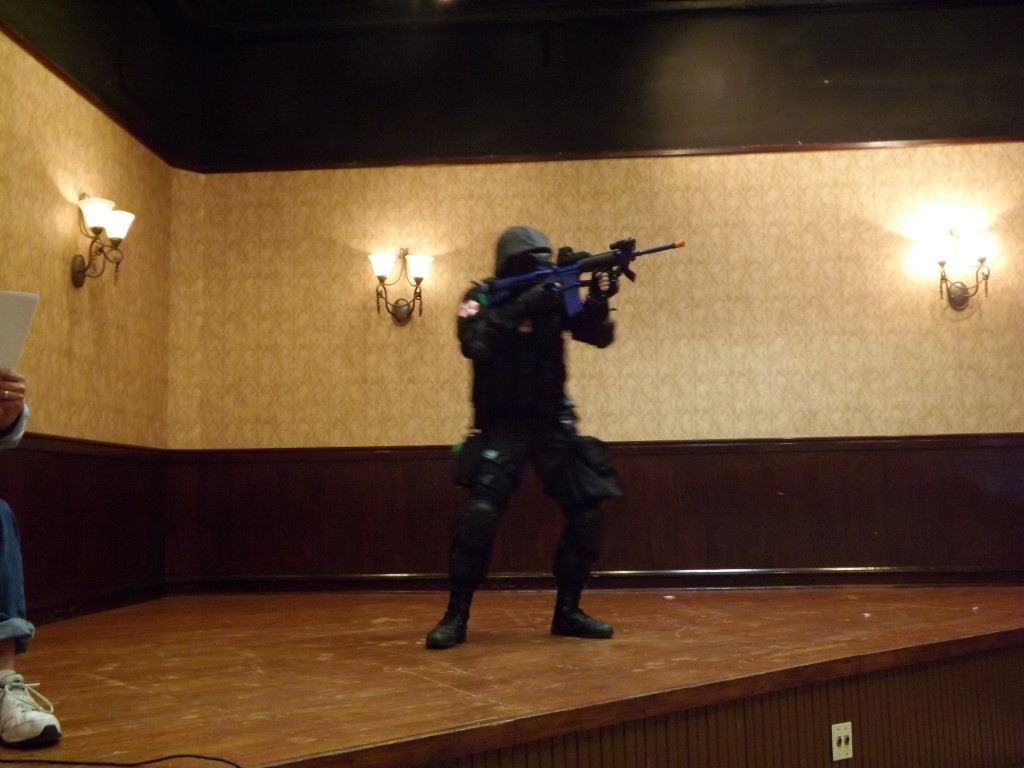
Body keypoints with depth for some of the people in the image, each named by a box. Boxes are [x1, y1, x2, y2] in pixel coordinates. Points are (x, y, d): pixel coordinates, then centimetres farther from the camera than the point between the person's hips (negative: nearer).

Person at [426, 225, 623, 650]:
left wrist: (598, 302, -24)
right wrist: (523, 308, -32)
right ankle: (456, 615, -6)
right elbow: (476, 344, -25)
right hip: (502, 424, -4)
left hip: (553, 422, 4)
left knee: (587, 514, -2)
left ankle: (567, 610, 14)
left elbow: (599, 336, -5)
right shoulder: (481, 299, -5)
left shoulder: (553, 295, 3)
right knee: (481, 512, -21)